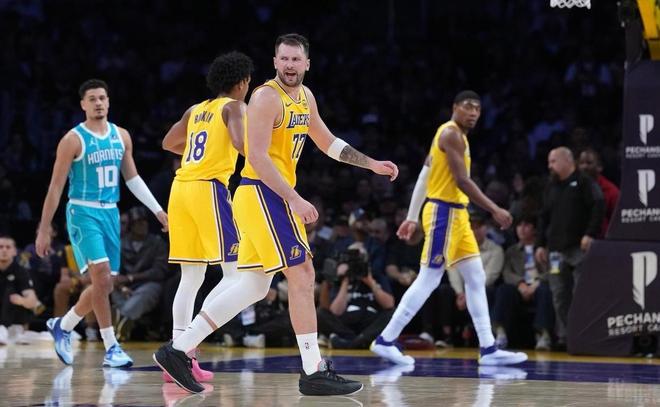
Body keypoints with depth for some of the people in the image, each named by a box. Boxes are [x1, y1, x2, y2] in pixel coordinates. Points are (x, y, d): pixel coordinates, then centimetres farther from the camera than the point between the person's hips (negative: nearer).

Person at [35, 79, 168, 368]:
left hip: (110, 213, 6)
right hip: (83, 213, -6)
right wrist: (44, 230, -8)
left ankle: (62, 326, 31)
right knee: (101, 276, -20)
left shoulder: (121, 136, 7)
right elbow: (55, 187, -8)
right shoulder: (73, 140, -9)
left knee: (104, 285, 8)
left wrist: (157, 210, 9)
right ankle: (111, 348, -15)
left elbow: (132, 178, 17)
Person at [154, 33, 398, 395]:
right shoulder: (267, 97, -14)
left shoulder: (305, 96, 14)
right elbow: (257, 157, -21)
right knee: (302, 276, -10)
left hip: (272, 197, 10)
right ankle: (314, 373, -7)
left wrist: (372, 165, 21)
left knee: (254, 286, 10)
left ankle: (177, 350, 13)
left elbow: (328, 143, 27)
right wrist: (295, 200, -25)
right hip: (263, 193, -10)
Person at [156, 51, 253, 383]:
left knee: (191, 277, 12)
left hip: (181, 189, 8)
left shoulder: (196, 110, 20)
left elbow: (168, 143, 33)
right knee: (235, 274, -5)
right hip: (209, 189, -7)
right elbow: (240, 142, -19)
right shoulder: (234, 106, 0)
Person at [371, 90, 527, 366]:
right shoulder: (451, 134, -13)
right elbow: (462, 181, -22)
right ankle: (386, 340, -2)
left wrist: (412, 217, 20)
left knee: (476, 279, 6)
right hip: (444, 212, -10)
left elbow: (423, 178, 19)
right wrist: (495, 210, -22)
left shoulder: (455, 135, 18)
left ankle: (488, 349, 5)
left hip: (457, 214, 10)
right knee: (428, 280, -7)